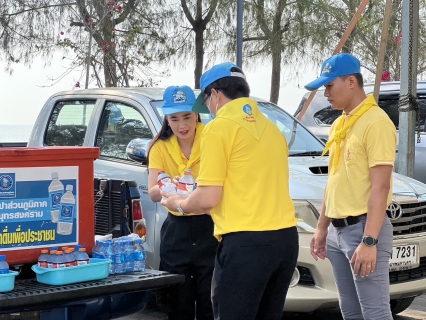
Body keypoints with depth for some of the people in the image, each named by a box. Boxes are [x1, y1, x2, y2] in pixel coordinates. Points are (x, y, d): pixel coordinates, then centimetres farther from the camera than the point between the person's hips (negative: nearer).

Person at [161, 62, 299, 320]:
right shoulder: (271, 128, 18)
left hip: (245, 243, -8)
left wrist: (179, 205, 9)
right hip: (286, 238, 8)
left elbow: (207, 199, -12)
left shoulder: (220, 127, -6)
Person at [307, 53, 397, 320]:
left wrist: (369, 241, -23)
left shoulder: (376, 123, -14)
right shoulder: (339, 124, 14)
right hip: (338, 230, 9)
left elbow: (380, 187, -20)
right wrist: (322, 227, 19)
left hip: (363, 229, -9)